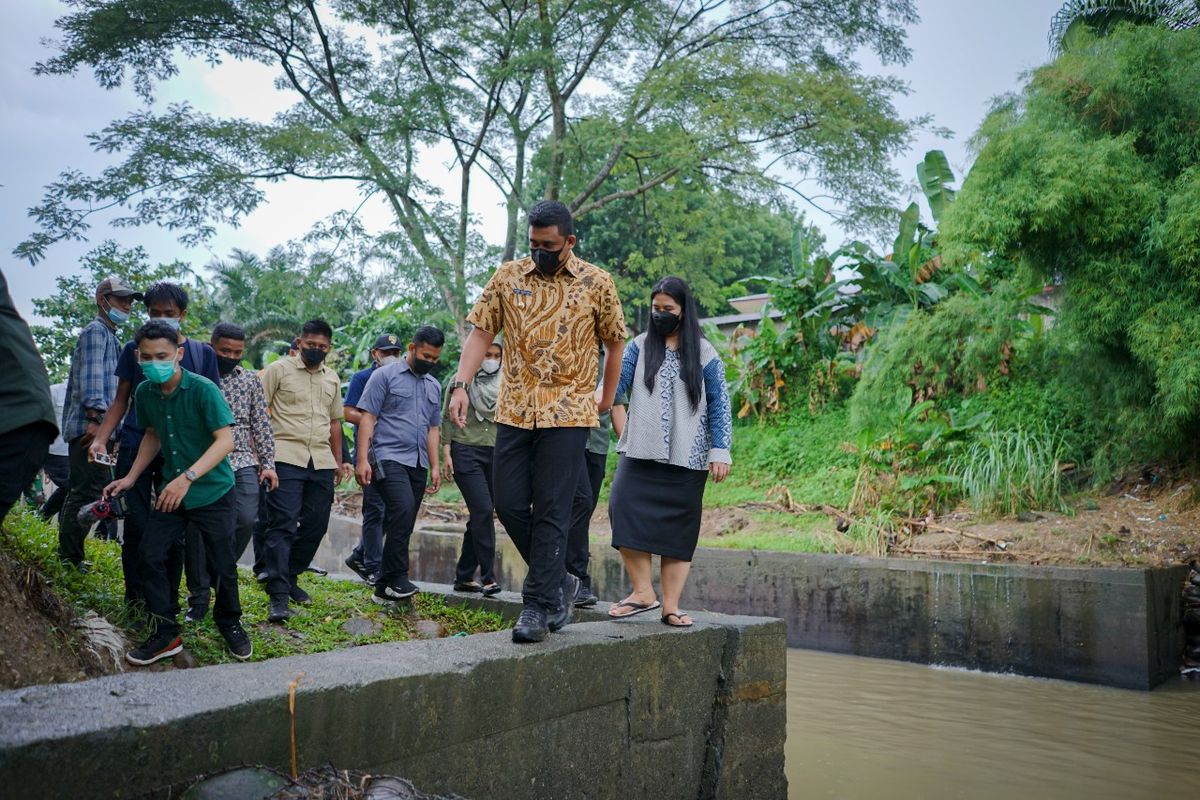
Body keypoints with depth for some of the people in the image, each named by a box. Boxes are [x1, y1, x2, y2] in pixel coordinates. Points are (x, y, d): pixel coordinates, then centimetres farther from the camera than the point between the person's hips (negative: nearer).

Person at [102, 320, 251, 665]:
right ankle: (165, 632, 11)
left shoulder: (203, 389, -20)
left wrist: (187, 477, -33)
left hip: (213, 492, -5)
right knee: (151, 554, -3)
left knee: (222, 564, 1)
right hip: (171, 490, 5)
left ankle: (230, 625, 26)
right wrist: (131, 477, 9)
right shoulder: (145, 393, -1)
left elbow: (225, 440, -24)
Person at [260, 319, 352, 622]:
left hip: (322, 462, 6)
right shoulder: (278, 369, 0)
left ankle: (290, 577, 24)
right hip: (286, 458, -6)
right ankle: (278, 595, -12)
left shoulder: (332, 378, 17)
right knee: (283, 525, -11)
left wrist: (338, 461, 22)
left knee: (315, 525, 7)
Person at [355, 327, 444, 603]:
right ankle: (397, 577, -19)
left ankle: (384, 589, 10)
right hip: (388, 458, -6)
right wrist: (362, 459, -12)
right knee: (403, 509, -25)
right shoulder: (385, 376, 1)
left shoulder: (434, 386, 19)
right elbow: (368, 418, -4)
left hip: (418, 464, 6)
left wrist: (434, 467, 14)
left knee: (402, 525, 4)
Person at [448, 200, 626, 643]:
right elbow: (481, 332, 5)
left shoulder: (596, 283, 1)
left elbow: (615, 344, 10)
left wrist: (606, 401, 11)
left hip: (568, 412, -3)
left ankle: (538, 606, 5)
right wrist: (461, 383, -8)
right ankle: (558, 582, 23)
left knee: (551, 511, -3)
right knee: (509, 503, 4)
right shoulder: (507, 276, 6)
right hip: (514, 410, 3)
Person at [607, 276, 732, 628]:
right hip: (640, 453, 1)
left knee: (678, 531, 1)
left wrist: (720, 452, -2)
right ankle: (642, 591, -9)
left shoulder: (704, 354, 6)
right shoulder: (640, 347, 9)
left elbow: (719, 406, 6)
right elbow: (616, 383, -1)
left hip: (686, 458, -1)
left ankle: (670, 605, 9)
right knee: (624, 508, -19)